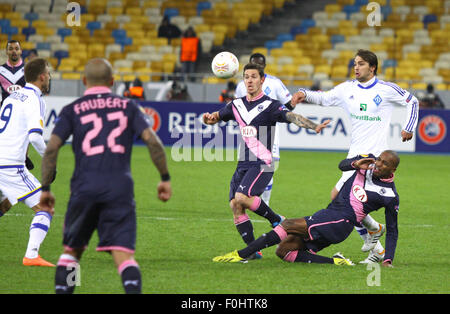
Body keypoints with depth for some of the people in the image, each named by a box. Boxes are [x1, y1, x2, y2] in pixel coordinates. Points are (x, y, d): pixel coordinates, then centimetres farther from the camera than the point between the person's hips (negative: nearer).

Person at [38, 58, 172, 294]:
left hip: (85, 186, 0)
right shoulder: (128, 106, 13)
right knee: (123, 254, -7)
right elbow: (152, 140, 1)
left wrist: (45, 188, 7)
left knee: (71, 250, 17)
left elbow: (51, 148, 0)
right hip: (120, 186, 0)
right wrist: (165, 178, 8)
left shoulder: (72, 111, 10)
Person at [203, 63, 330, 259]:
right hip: (243, 165, 6)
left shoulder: (269, 105, -6)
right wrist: (208, 118, 1)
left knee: (241, 197, -24)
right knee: (235, 205, -5)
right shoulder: (237, 105, 13)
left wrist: (314, 126, -35)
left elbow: (291, 117, -19)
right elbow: (216, 117, 26)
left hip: (262, 164, -6)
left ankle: (276, 220, -3)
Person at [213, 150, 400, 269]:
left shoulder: (390, 196, -4)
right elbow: (342, 165, 3)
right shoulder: (369, 162, 11)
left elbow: (392, 231, 2)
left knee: (288, 225, -21)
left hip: (341, 222, -8)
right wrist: (355, 164, -20)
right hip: (327, 215, 8)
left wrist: (388, 260, -6)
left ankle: (241, 255, -22)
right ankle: (335, 262, -5)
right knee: (283, 250, -4)